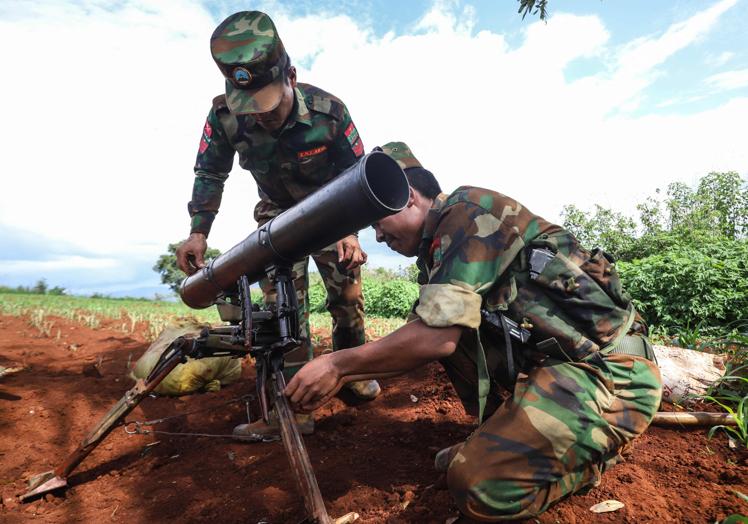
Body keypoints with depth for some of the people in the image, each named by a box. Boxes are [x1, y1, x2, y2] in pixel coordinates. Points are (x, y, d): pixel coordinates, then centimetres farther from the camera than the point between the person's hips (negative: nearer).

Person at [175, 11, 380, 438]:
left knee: (348, 293, -1)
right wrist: (199, 232, -19)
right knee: (281, 300, -13)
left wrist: (350, 232, -28)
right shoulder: (226, 116, -23)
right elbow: (210, 173, -7)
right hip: (278, 212, 1)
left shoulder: (328, 111, -27)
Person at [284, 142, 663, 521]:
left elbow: (437, 339, -23)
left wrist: (337, 365, -12)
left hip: (613, 373, -9)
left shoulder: (468, 210, -14)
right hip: (550, 362, 9)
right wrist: (342, 376, 9)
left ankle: (591, 453, 6)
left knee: (477, 483, -21)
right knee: (444, 327, 4)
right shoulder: (441, 244, 14)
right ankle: (503, 434, 11)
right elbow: (427, 341, 15)